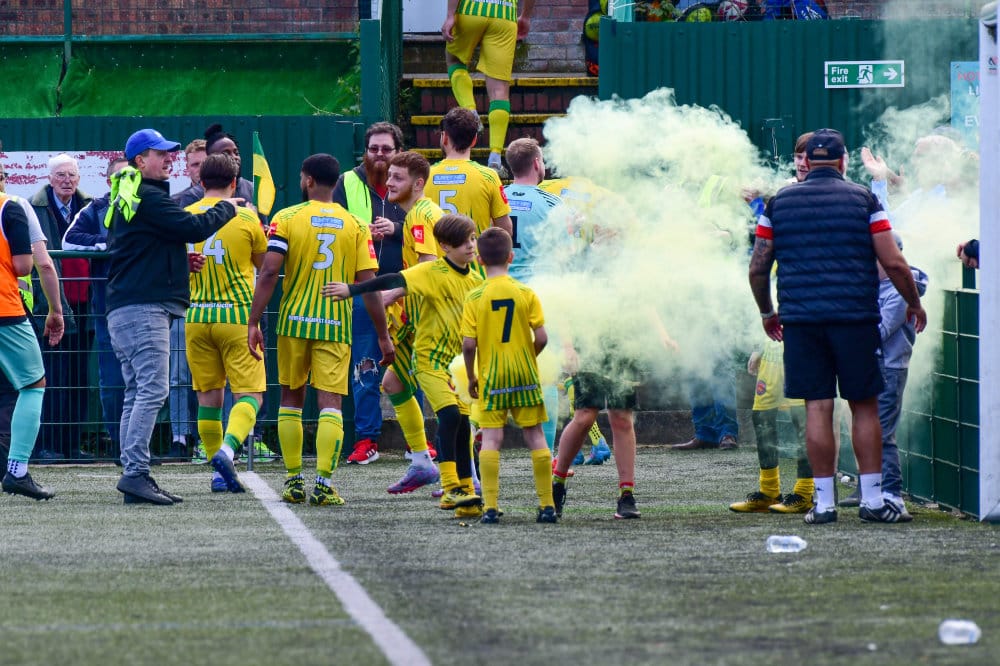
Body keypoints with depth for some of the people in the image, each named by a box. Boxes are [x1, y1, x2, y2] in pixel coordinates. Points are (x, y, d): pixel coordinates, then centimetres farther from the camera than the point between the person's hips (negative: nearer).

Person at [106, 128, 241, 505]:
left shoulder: (125, 198, 19)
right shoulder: (148, 198, -11)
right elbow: (193, 228, -16)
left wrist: (180, 259, 11)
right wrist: (226, 209, 1)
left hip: (123, 308, 10)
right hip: (145, 308, -10)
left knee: (137, 395, 9)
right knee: (152, 390, -14)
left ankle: (133, 477, 7)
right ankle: (135, 473, -20)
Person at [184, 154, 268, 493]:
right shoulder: (246, 217, -5)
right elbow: (266, 264, 8)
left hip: (196, 314, 3)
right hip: (237, 314, -3)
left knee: (209, 396, 10)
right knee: (249, 393, -1)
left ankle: (219, 472, 11)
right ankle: (227, 449, -26)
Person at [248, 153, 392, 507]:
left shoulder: (286, 219, -2)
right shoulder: (356, 226, 2)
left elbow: (269, 272, -10)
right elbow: (369, 284, -2)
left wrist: (254, 323, -8)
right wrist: (383, 336, 4)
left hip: (294, 322, 0)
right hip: (336, 327, 0)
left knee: (291, 398, 15)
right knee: (330, 403, -1)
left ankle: (293, 480, 15)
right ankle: (323, 483, -12)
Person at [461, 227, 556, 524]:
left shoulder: (474, 297, -6)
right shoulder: (526, 293, -3)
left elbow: (469, 344, -10)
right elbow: (541, 337, -7)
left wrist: (471, 377, 4)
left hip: (490, 377, -1)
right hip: (524, 375, 1)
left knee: (491, 438, -1)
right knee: (535, 437, 7)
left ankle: (490, 507, -10)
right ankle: (547, 505, 8)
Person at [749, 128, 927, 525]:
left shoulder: (779, 203, 7)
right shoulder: (863, 199, 1)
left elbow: (758, 268, 8)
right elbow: (894, 263, -3)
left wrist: (767, 313, 24)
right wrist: (914, 304, 13)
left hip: (800, 319, 1)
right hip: (855, 318, -1)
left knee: (817, 408, 3)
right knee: (865, 407, 6)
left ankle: (824, 503, 2)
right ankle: (871, 499, 5)